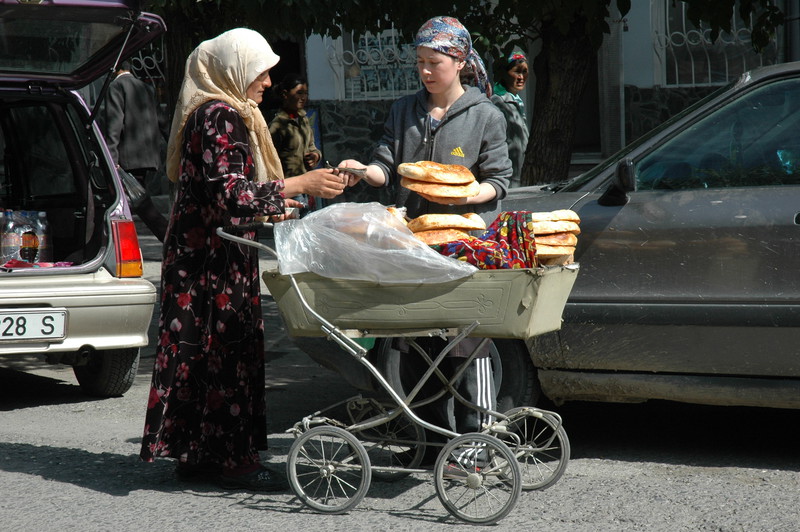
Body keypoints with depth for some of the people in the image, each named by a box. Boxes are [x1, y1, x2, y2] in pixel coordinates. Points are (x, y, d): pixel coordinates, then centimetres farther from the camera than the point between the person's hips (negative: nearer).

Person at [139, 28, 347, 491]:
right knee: (227, 347, -7)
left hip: (202, 252, 10)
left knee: (203, 347, 11)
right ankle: (234, 458, -3)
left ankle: (195, 453, 17)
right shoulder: (221, 117, -16)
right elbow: (229, 194, -24)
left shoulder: (225, 113, 17)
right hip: (215, 257, -10)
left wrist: (273, 203, 22)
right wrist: (300, 184, -23)